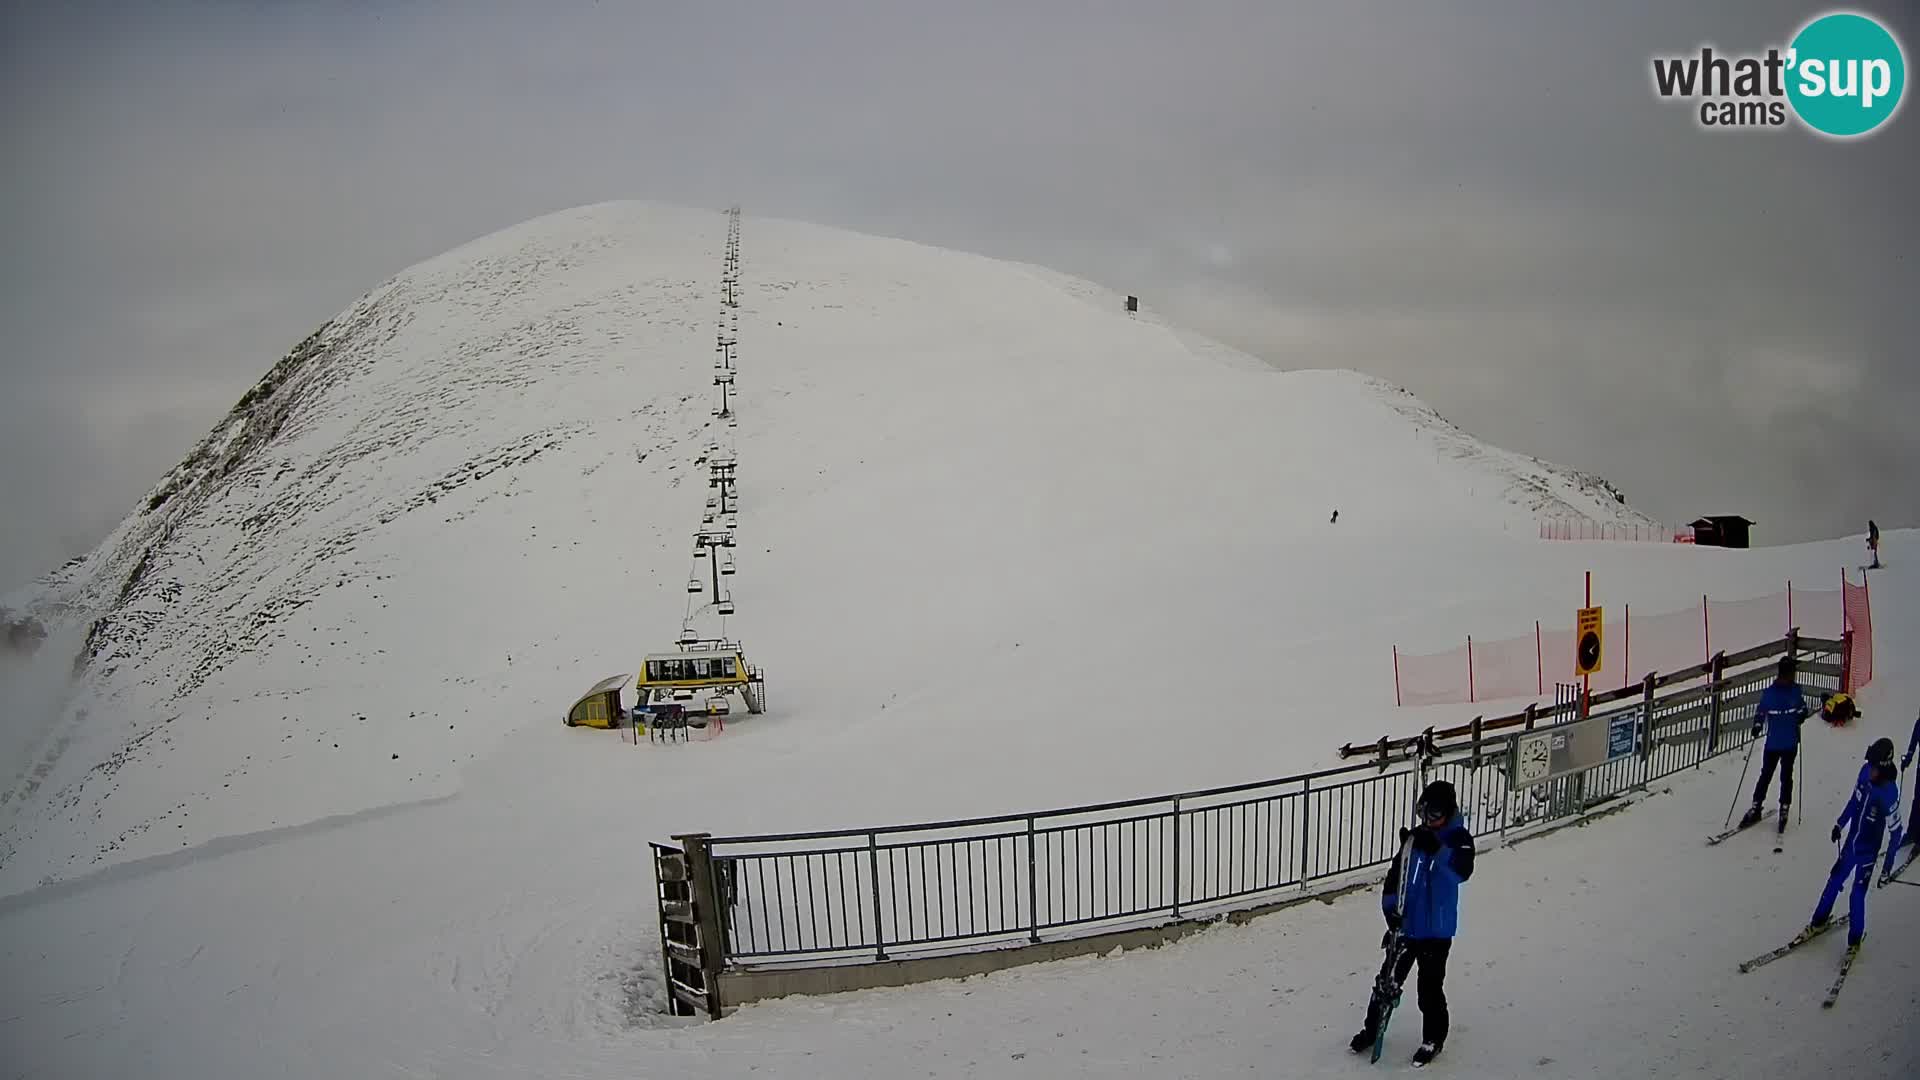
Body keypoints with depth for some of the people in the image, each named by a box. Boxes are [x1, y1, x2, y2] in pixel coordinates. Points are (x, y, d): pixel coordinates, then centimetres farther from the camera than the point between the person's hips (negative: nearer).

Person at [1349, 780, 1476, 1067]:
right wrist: (1391, 908, -9)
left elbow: (1462, 871, -31)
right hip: (1406, 925, 4)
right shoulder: (1416, 837, 1)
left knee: (1430, 987, 4)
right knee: (1389, 979, 13)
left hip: (1437, 930, -4)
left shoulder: (1459, 838, -11)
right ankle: (1372, 1029, 29)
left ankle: (1433, 1038, 24)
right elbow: (1395, 875, 4)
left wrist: (1436, 849, -45)